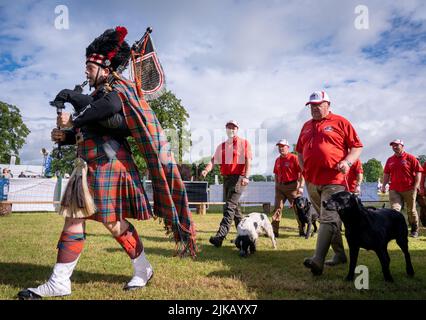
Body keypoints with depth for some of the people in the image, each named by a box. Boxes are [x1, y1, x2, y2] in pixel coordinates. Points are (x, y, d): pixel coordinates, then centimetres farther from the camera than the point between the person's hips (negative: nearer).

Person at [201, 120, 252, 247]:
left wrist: (246, 176, -21)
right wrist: (206, 170, -13)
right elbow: (214, 160, 7)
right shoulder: (221, 146, 18)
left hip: (239, 178, -7)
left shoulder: (244, 143, 2)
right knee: (233, 206, 12)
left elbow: (248, 161, -7)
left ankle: (220, 236, -25)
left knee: (229, 206, -17)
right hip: (226, 178, 7)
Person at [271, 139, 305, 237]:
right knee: (277, 208, 2)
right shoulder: (277, 160, 13)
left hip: (292, 186, -6)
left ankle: (302, 231, 12)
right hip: (280, 186, 6)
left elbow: (301, 173, -10)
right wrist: (276, 186, 18)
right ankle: (274, 231, 5)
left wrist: (301, 186, -16)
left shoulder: (294, 158, -6)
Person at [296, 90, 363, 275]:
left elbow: (357, 147, 2)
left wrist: (347, 162, -15)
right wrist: (303, 166, 10)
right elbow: (299, 150, 26)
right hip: (311, 182, 6)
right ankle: (340, 254, 25)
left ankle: (318, 260, -19)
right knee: (328, 219, 13)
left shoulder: (340, 122, 3)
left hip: (333, 180, -6)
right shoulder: (306, 126, 19)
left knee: (328, 219, -14)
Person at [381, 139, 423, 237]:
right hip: (394, 190, 3)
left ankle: (414, 230, 26)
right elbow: (386, 174, 16)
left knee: (411, 210, 9)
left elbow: (418, 172, -3)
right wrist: (384, 185, 8)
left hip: (409, 189, -3)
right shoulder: (390, 160, 11)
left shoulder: (410, 158, -1)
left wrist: (416, 186, -11)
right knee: (394, 209, -9)